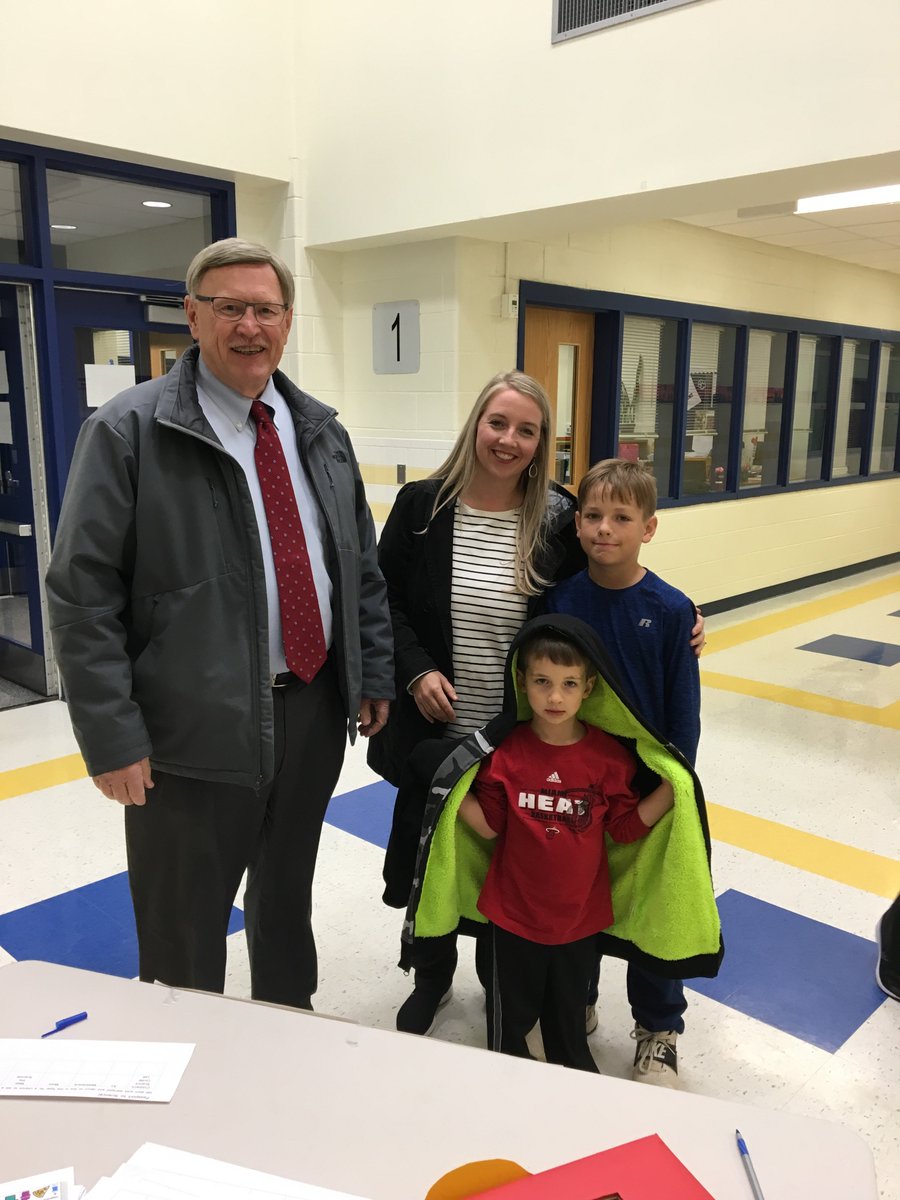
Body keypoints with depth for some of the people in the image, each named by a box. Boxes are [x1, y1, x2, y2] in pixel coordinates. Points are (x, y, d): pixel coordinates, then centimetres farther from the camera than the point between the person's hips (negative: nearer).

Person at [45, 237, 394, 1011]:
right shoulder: (129, 431, -10)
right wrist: (111, 738, -16)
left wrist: (375, 675, 8)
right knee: (185, 933, 13)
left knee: (288, 897, 25)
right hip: (196, 731, -5)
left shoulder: (320, 430, 7)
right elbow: (82, 595, -13)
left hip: (315, 711, 6)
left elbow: (364, 565, 12)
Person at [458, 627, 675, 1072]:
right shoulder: (507, 753, -12)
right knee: (513, 1010, 18)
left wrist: (670, 788, -16)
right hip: (515, 910, 0)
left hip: (580, 913, 1)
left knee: (569, 1009, 22)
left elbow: (627, 825, -5)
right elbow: (489, 824, -6)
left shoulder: (610, 756, -12)